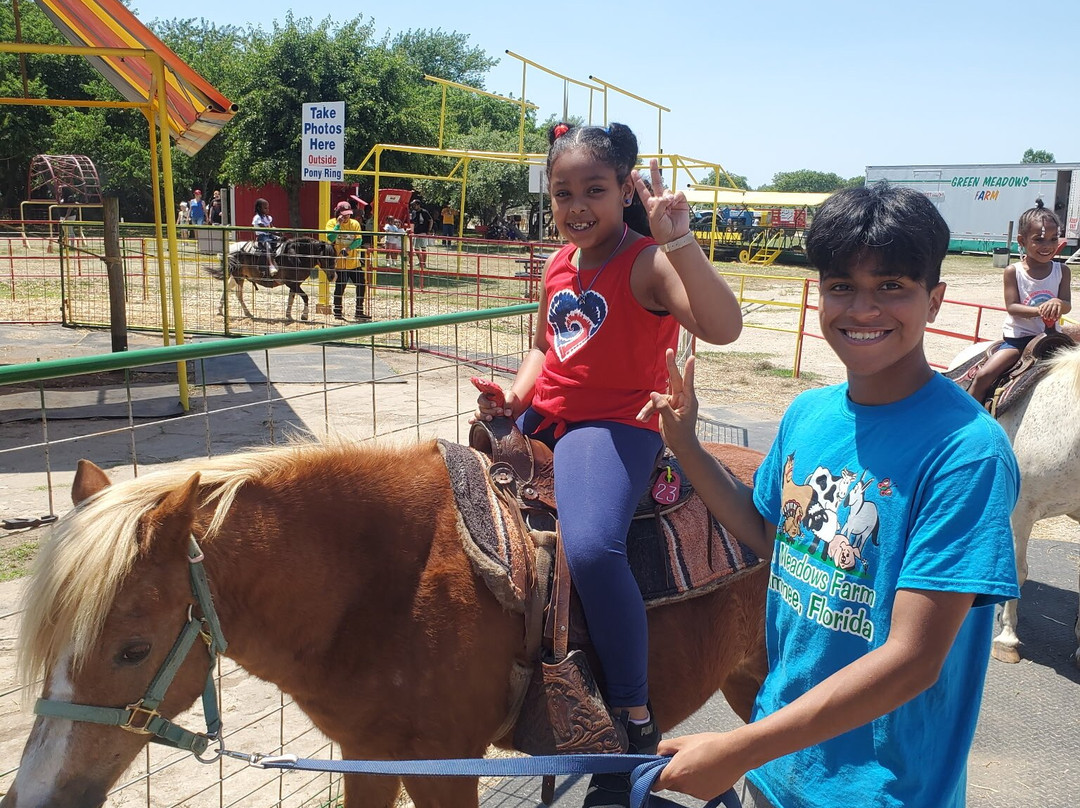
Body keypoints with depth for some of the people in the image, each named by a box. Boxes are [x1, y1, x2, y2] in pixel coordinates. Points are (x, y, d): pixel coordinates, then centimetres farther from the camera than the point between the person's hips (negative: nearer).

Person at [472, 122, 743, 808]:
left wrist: (680, 241, -38)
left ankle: (636, 723, -15)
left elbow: (723, 327, -30)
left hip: (614, 428, -8)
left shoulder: (647, 263, -13)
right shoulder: (559, 264, 10)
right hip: (541, 420, 9)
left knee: (592, 545, -33)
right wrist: (515, 395, 4)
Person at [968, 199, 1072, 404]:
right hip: (1017, 338, -3)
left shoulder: (1062, 271, 2)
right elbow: (1012, 307, -12)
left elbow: (1067, 305, -4)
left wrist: (1057, 304, -29)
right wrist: (1039, 310, -31)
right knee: (983, 376, -17)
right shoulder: (1013, 271, -6)